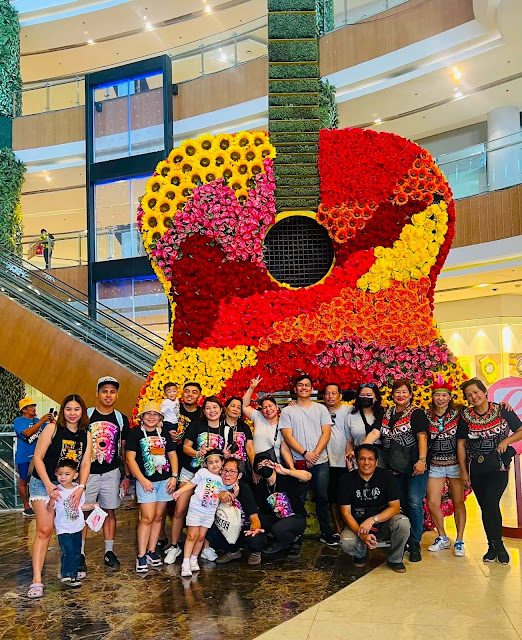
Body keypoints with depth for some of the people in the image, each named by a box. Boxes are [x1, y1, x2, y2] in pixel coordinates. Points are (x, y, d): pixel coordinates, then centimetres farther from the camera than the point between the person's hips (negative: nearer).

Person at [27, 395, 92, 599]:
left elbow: (85, 464, 1)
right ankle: (36, 580, -12)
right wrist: (49, 485, -17)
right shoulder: (52, 428, -9)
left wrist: (81, 487, -13)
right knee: (44, 530, -12)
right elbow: (38, 457, -11)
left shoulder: (86, 435, 4)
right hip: (43, 483, -4)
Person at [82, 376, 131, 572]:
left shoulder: (121, 419, 6)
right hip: (87, 472, -2)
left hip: (111, 473, 2)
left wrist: (127, 476, 7)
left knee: (110, 512, 7)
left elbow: (124, 449, 10)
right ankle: (80, 553, 9)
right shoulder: (86, 415, -2)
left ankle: (109, 552, 17)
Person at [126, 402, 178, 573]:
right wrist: (142, 480, -14)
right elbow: (130, 458, -6)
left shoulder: (163, 434, 13)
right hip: (146, 481, -5)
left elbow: (172, 455, 14)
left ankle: (151, 551, 18)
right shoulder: (135, 433, -1)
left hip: (165, 480, 5)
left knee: (158, 517, 8)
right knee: (148, 517, -11)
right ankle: (141, 556, -5)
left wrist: (174, 477, 2)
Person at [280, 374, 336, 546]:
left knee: (322, 498, 2)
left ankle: (326, 533, 11)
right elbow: (287, 436, -2)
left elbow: (326, 433, 3)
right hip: (298, 461, -1)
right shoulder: (288, 411, 6)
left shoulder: (321, 408, 10)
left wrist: (315, 453, -10)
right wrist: (305, 453, -12)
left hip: (320, 461, 1)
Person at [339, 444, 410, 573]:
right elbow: (346, 513, -11)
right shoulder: (347, 480, -8)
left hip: (383, 523, 1)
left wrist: (373, 520, -28)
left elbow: (395, 507, -12)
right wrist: (362, 534, -27)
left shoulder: (386, 477, -7)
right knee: (346, 544, -31)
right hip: (357, 524, 0)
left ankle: (395, 559, -2)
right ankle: (361, 553, 8)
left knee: (403, 522, -30)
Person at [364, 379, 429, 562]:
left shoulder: (416, 414, 1)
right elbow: (374, 433, 5)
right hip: (395, 469, 5)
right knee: (402, 504, 9)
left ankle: (414, 545, -1)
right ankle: (403, 541, 17)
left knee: (415, 503, -9)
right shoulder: (386, 415, 14)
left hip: (414, 468, -4)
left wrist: (422, 460, -20)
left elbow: (422, 437, -8)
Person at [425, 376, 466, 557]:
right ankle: (442, 538, 18)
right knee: (432, 503, -1)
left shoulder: (458, 414, -2)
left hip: (455, 464, -2)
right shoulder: (426, 416, 1)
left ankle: (459, 541, 15)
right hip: (435, 465, 2)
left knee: (458, 503, 3)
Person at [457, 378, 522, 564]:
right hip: (476, 468, 3)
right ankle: (495, 546, 21)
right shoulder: (466, 416, 2)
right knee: (485, 507, 6)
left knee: (491, 504, -14)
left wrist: (507, 440, -11)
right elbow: (461, 444, 6)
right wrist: (463, 471, 3)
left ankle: (496, 544, 6)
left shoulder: (502, 411, -3)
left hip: (498, 467, -3)